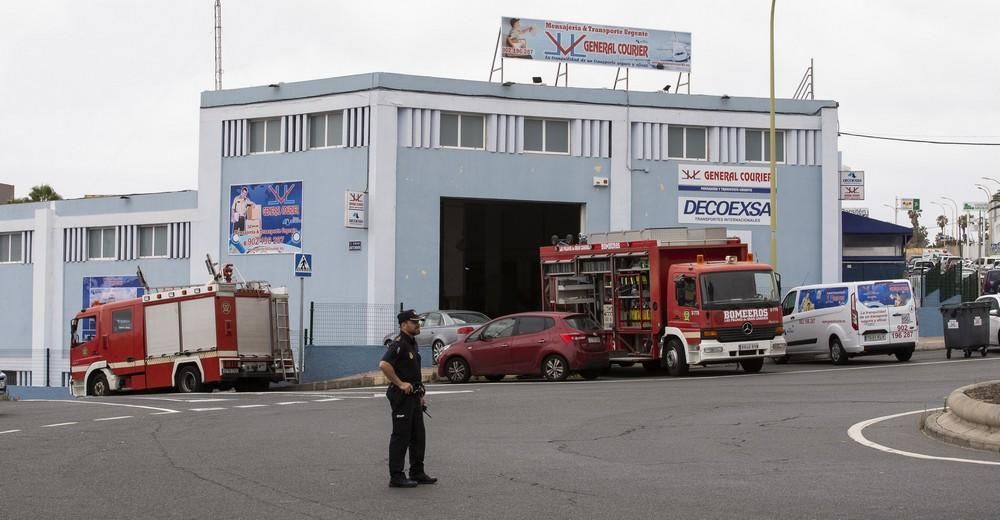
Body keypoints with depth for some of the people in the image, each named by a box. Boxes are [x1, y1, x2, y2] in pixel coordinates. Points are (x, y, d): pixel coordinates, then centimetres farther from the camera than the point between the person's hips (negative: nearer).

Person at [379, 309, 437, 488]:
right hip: (402, 395, -10)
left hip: (413, 396, 10)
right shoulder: (398, 344, -15)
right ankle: (396, 477, -1)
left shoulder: (412, 343, 16)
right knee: (401, 436, -6)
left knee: (418, 435, 14)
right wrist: (400, 384, -23)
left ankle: (417, 472, 22)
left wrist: (420, 394, 21)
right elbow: (384, 365, -29)